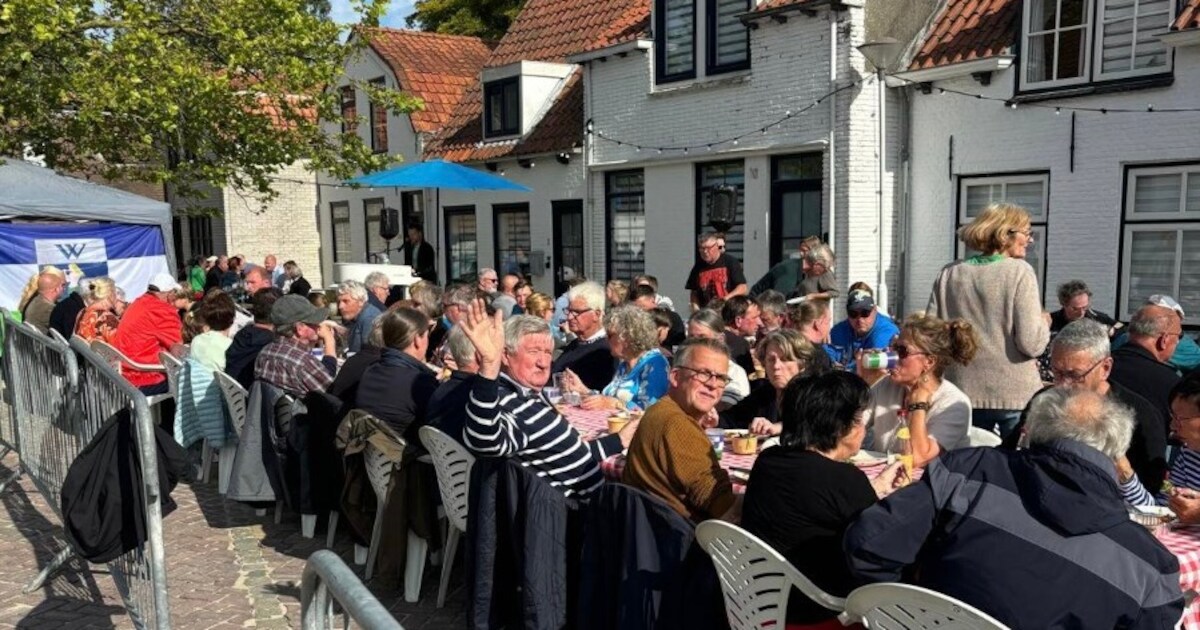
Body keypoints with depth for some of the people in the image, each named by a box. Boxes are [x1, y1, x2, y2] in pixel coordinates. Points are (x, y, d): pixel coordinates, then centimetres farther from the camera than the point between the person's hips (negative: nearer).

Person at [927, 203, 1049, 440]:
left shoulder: (949, 273, 2)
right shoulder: (1019, 271, -9)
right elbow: (1031, 343, -15)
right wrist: (1044, 323, 5)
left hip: (963, 393, 4)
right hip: (1014, 394, -4)